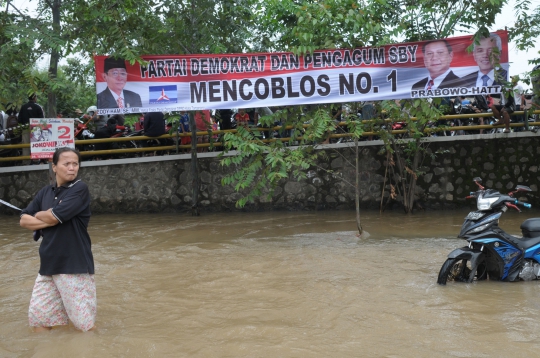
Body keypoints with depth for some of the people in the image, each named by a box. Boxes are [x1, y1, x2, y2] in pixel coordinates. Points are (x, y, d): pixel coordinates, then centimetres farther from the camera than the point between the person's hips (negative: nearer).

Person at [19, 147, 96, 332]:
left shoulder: (80, 189, -9)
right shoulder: (46, 192, 9)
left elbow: (53, 216, -18)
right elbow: (24, 220, 5)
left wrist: (38, 215, 2)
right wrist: (48, 221, -10)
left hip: (75, 264, -6)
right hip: (48, 264, 6)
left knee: (85, 323, -2)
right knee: (37, 318, 11)